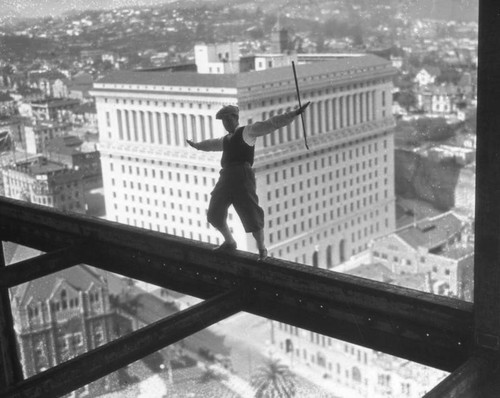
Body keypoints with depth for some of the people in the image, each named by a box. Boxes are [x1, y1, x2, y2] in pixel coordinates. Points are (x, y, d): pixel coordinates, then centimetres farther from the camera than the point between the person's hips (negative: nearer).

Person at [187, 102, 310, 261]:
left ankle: (262, 248, 12)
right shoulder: (226, 140, 28)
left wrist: (294, 113, -11)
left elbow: (270, 124, -2)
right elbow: (212, 144, 51)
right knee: (214, 214, 9)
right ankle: (229, 242, 31)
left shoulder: (247, 131, 8)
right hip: (226, 177, 7)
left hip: (243, 176, -7)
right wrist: (196, 145, 69)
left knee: (251, 215, -8)